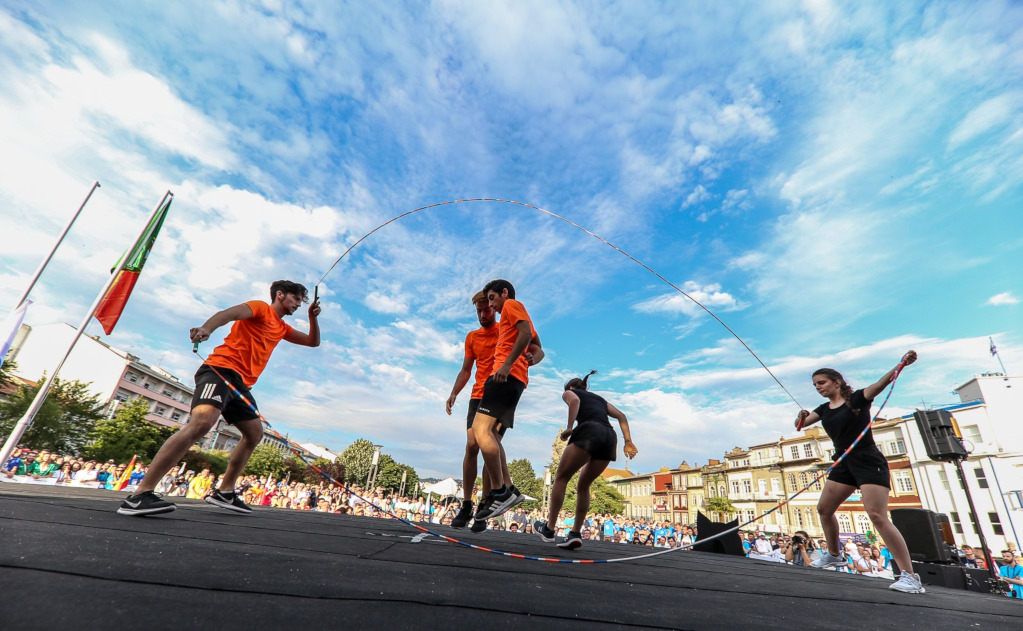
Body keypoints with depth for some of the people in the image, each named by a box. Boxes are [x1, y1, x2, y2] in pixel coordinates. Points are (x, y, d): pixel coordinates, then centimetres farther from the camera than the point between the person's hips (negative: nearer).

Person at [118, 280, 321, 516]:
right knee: (201, 421, -28)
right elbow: (229, 313, -17)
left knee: (255, 433, 8)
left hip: (240, 383, 9)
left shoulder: (282, 328, 24)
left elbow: (313, 341, 28)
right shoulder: (260, 308, 2)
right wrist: (207, 328, -39)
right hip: (221, 370, -9)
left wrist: (313, 317, 11)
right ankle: (138, 495, -27)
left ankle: (224, 492, 16)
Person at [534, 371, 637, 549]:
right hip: (610, 436, 6)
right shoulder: (600, 398, 37)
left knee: (561, 477, 9)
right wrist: (628, 442, 16)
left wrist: (569, 428, -9)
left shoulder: (569, 392, 23)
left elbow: (574, 400, -2)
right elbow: (621, 416, 23)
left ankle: (549, 528, 9)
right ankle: (575, 533, 11)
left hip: (589, 431, -5)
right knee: (583, 486, 18)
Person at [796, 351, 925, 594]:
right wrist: (802, 417, -24)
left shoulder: (857, 398, -9)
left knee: (877, 516, -18)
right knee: (824, 509, 12)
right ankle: (834, 555, 30)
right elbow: (800, 424, -1)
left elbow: (880, 384, -27)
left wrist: (900, 365, -45)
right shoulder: (824, 409, 8)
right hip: (843, 463, 7)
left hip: (868, 462, -7)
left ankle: (910, 576, -9)